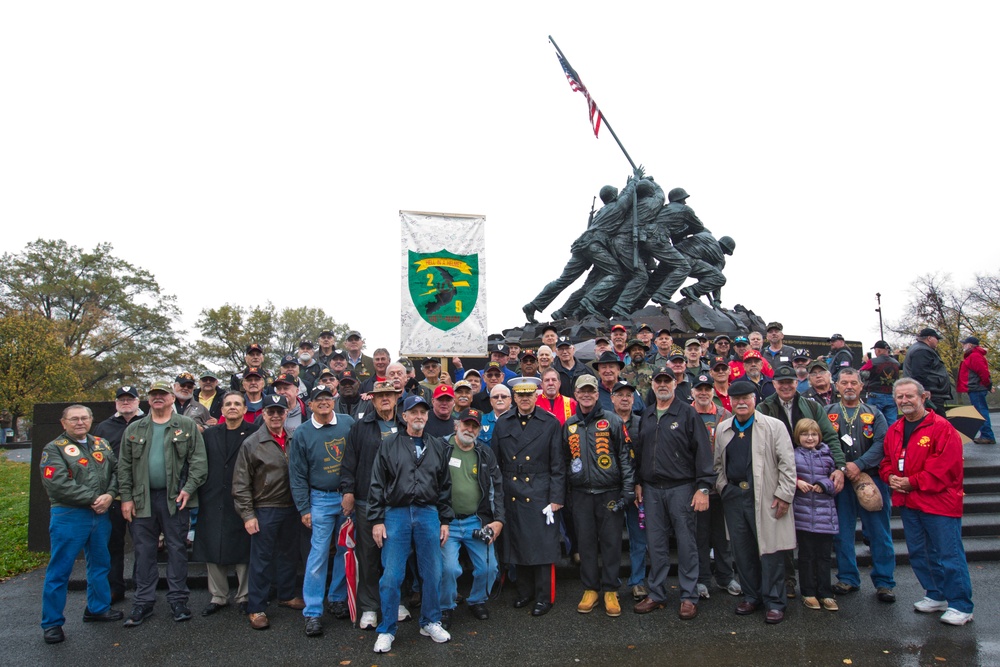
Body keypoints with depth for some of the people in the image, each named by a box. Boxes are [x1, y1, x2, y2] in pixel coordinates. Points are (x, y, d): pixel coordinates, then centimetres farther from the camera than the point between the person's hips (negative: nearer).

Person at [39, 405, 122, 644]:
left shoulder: (101, 445, 11)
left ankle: (98, 608, 32)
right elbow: (57, 483, -17)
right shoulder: (54, 449, -6)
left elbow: (116, 470, 7)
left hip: (100, 515, 6)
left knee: (100, 564, 16)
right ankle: (52, 622, 16)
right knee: (59, 570, 3)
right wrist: (92, 499, -17)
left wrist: (109, 495, -11)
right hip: (68, 516, -5)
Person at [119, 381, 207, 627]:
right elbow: (124, 466, 9)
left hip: (175, 497, -2)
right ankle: (143, 602, 20)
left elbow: (199, 461, -3)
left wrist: (188, 488, -12)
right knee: (144, 551, 9)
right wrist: (126, 497, 1)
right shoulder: (134, 429, 11)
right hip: (143, 498, 3)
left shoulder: (187, 426, 2)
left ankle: (178, 599, 15)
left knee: (177, 549, 5)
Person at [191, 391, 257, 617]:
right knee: (213, 551, 9)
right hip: (213, 503, 4)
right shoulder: (209, 434, 11)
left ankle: (244, 596, 18)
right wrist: (201, 494, 1)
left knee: (243, 552, 3)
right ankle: (218, 596, 24)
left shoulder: (254, 433, -2)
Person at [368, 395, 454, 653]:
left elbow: (445, 485, 12)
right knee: (391, 575, 0)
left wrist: (445, 520, 9)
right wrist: (377, 520, -4)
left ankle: (431, 622, 26)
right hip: (396, 513, -2)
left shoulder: (437, 446, 10)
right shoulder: (390, 444, 2)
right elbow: (377, 484, 1)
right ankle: (387, 630, 16)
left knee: (433, 572, 8)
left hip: (428, 513, 2)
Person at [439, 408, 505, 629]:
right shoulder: (441, 449, -3)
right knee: (449, 568, -15)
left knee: (488, 568, 0)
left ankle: (477, 600, 31)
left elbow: (497, 488, 10)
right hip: (447, 523, -3)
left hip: (477, 522, 3)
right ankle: (446, 607, 14)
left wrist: (498, 520, 0)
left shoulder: (485, 454, 8)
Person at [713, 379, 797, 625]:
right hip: (733, 495, 4)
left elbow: (787, 463, -6)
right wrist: (723, 487, 8)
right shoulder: (722, 429, 12)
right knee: (741, 550, 10)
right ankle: (751, 596, 25)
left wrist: (784, 495, -11)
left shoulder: (774, 426, -2)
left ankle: (773, 602, 12)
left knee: (770, 550, 0)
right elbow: (718, 463, 20)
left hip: (765, 497, -4)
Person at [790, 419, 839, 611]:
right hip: (803, 512, -2)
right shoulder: (793, 455, 1)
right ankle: (808, 593, 16)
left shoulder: (826, 455, 7)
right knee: (806, 555, 6)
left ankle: (825, 594, 18)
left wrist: (823, 485, -10)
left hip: (824, 511, 2)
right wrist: (796, 482, -14)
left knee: (824, 555, 8)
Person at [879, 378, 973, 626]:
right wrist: (890, 477, -4)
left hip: (939, 502, -7)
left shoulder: (942, 428, -12)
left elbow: (946, 467, -18)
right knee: (919, 553, 16)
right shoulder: (894, 431, 10)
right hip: (907, 503, 7)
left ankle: (960, 606, 12)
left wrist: (912, 482, -17)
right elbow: (886, 461, 18)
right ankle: (936, 596, 31)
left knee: (949, 555, -1)